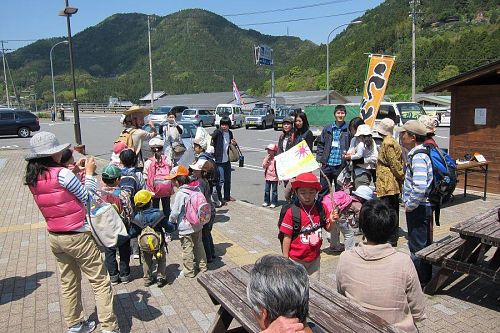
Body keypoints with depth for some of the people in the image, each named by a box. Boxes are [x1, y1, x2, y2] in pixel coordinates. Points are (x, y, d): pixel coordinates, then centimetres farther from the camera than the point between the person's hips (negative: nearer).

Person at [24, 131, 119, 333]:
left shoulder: (32, 179, 1)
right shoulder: (62, 174, -21)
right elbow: (88, 198, -10)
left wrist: (74, 174, 9)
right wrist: (89, 173, -2)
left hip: (54, 237, 8)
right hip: (78, 236, -7)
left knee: (68, 283, 20)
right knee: (100, 282, 4)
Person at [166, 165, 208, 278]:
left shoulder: (181, 193, -22)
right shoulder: (197, 189, -1)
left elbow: (175, 212, -17)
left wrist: (171, 222, 0)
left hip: (186, 227, -7)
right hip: (198, 224, 7)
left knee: (187, 249, 7)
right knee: (199, 245, 21)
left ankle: (188, 271, 19)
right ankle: (202, 266, 34)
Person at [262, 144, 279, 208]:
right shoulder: (266, 158, 4)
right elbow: (264, 166, -5)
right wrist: (267, 159, -14)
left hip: (274, 177, -5)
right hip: (268, 177, 5)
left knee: (274, 191, 4)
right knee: (267, 190, 12)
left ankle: (273, 203, 12)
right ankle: (266, 201, 25)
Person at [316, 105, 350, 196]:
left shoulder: (348, 130, 0)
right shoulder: (327, 129, 7)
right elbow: (321, 144, 10)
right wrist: (319, 158, 2)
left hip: (340, 165, -2)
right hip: (327, 165, 2)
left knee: (339, 190, 8)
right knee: (323, 189, 9)